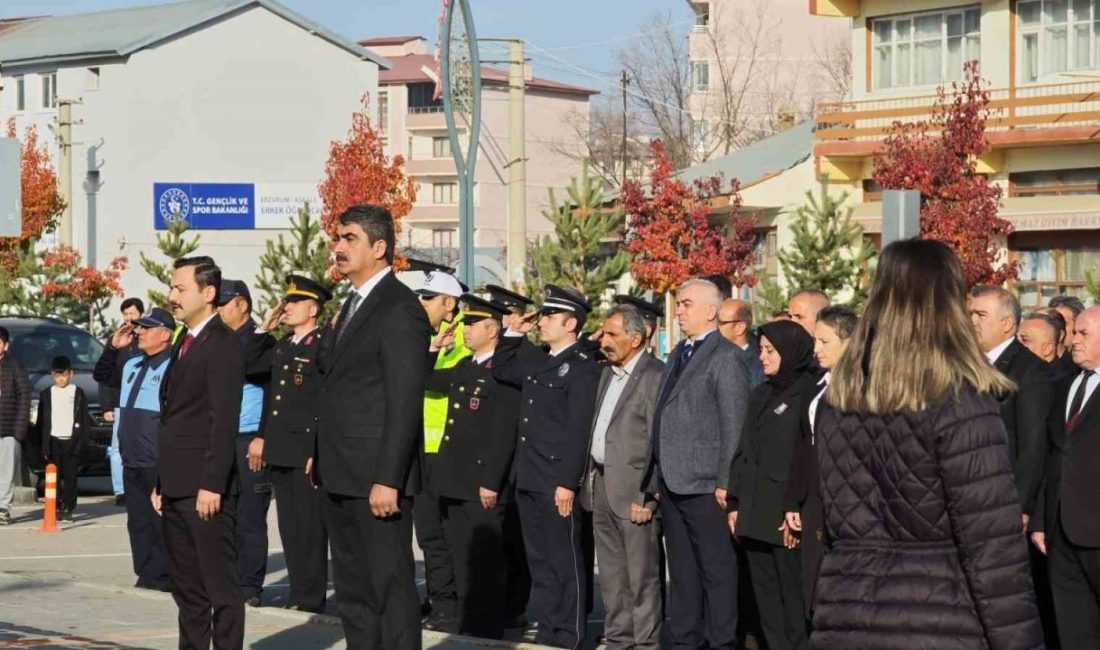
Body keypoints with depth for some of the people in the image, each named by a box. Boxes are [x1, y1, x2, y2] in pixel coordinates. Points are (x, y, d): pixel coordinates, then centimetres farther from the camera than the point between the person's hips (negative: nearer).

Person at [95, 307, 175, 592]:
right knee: (138, 522, 12)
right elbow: (102, 374, 32)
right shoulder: (131, 364, 15)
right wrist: (113, 348, 15)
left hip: (158, 463, -9)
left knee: (161, 523, -5)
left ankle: (164, 576, -1)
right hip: (132, 462, 9)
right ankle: (147, 573, 18)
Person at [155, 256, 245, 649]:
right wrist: (161, 484, 17)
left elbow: (224, 421, -17)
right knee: (187, 587, 13)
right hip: (176, 489, 9)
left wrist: (212, 484, -21)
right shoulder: (185, 344, 18)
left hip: (205, 488, -9)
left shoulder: (221, 345, -10)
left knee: (220, 585, -5)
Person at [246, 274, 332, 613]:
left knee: (309, 527, -3)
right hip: (279, 452, 8)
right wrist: (264, 327, 10)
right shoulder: (282, 346, 17)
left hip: (307, 454, -8)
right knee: (289, 527, 11)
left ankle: (310, 599, 2)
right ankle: (297, 593, 17)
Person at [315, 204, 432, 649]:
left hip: (376, 478, -10)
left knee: (390, 585, -4)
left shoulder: (400, 309, -13)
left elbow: (404, 404, -18)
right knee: (351, 590, 14)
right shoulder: (353, 306, 17)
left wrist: (387, 479, -22)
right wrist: (321, 457, 14)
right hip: (340, 478, 10)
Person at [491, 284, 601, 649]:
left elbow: (579, 432, -16)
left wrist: (568, 483, -20)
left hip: (557, 484, -8)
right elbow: (500, 370, 33)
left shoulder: (582, 369, -11)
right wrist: (514, 332, 18)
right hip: (528, 481, 8)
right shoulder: (537, 364, 14)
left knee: (564, 564, -1)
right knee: (539, 562, 12)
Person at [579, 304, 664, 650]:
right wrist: (589, 480, 12)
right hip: (601, 484, 9)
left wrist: (647, 497, -19)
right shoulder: (608, 373, 16)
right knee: (612, 575, 14)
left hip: (632, 490, -9)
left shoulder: (655, 376, -12)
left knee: (641, 575, -3)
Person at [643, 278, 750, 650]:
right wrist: (656, 477, 16)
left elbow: (733, 426, -12)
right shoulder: (678, 355, 18)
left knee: (717, 570, -3)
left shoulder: (726, 358, -8)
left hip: (704, 484, -8)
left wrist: (725, 483, -16)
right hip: (671, 482, 8)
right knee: (682, 571, 13)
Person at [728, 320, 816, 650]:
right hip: (755, 517, 7)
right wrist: (735, 503, 13)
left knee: (793, 598, -4)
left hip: (787, 517, -7)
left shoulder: (808, 394, -7)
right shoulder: (760, 395, 18)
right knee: (766, 598, 8)